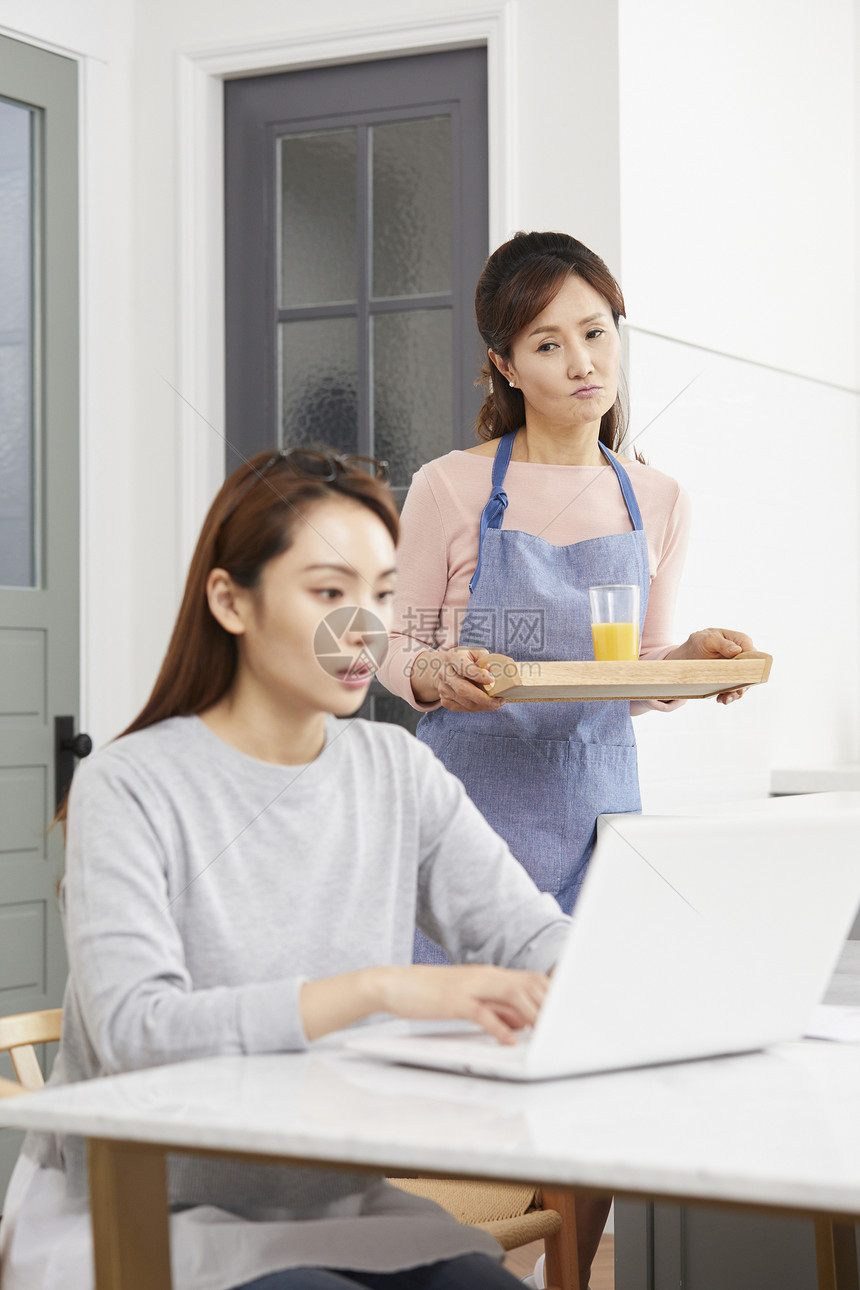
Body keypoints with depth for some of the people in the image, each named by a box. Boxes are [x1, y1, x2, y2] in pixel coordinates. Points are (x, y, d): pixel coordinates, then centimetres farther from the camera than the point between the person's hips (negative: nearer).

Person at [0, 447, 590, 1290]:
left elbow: (532, 937, 3)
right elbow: (132, 1027, -24)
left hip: (339, 1214, 5)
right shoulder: (130, 789, -11)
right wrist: (379, 989, -33)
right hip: (152, 1222, -5)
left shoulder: (396, 772, 8)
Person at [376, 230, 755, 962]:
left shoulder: (659, 503, 7)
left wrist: (692, 658, -7)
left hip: (597, 800, 3)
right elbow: (397, 648, 3)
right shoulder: (451, 488, -3)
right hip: (473, 789, -3)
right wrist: (441, 674, -18)